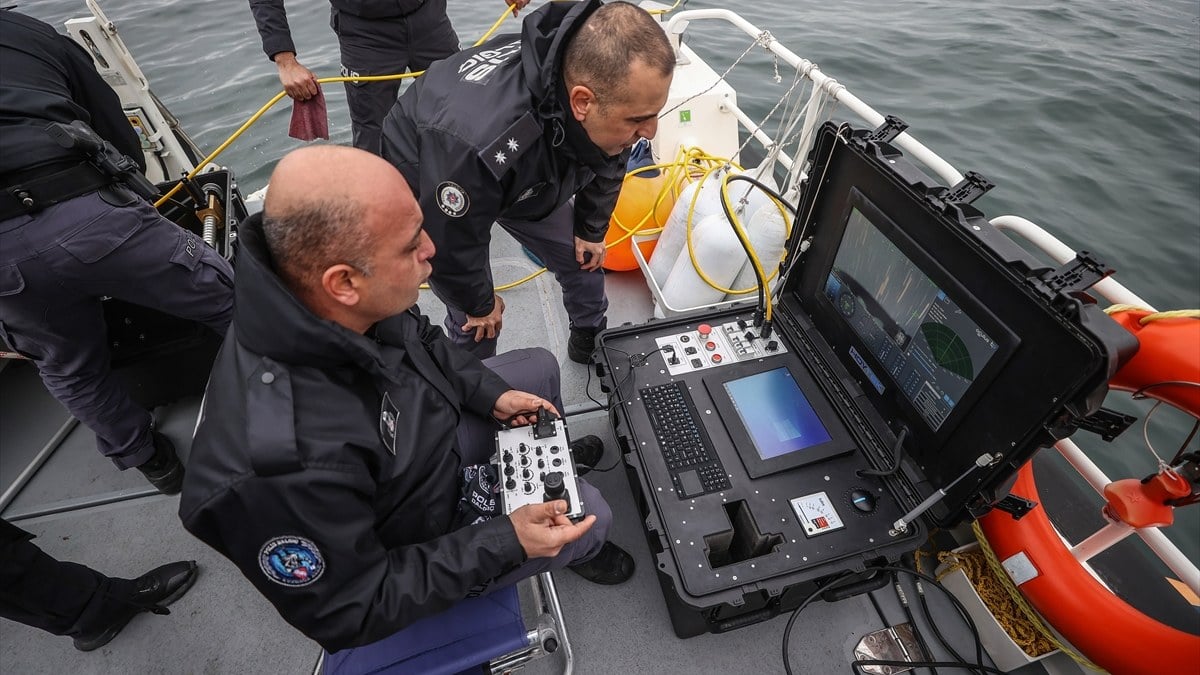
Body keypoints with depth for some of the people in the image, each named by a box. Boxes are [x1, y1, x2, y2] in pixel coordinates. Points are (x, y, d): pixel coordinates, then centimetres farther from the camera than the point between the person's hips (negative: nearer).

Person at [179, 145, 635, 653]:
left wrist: (491, 394, -7)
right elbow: (352, 614, -27)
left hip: (423, 435, 6)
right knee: (590, 513, 0)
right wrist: (506, 542, -27)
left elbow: (421, 341, 0)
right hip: (417, 529, -5)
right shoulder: (292, 462, -44)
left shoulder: (349, 307, -24)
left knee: (540, 367, 13)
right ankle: (571, 549, 39)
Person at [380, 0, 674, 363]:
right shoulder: (476, 144, -47)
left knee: (582, 257, 8)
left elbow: (607, 164, -4)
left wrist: (591, 229, 8)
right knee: (477, 321, -4)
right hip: (429, 186, -5)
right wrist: (479, 304, -10)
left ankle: (590, 343, 36)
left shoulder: (602, 77, -28)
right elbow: (450, 248, -29)